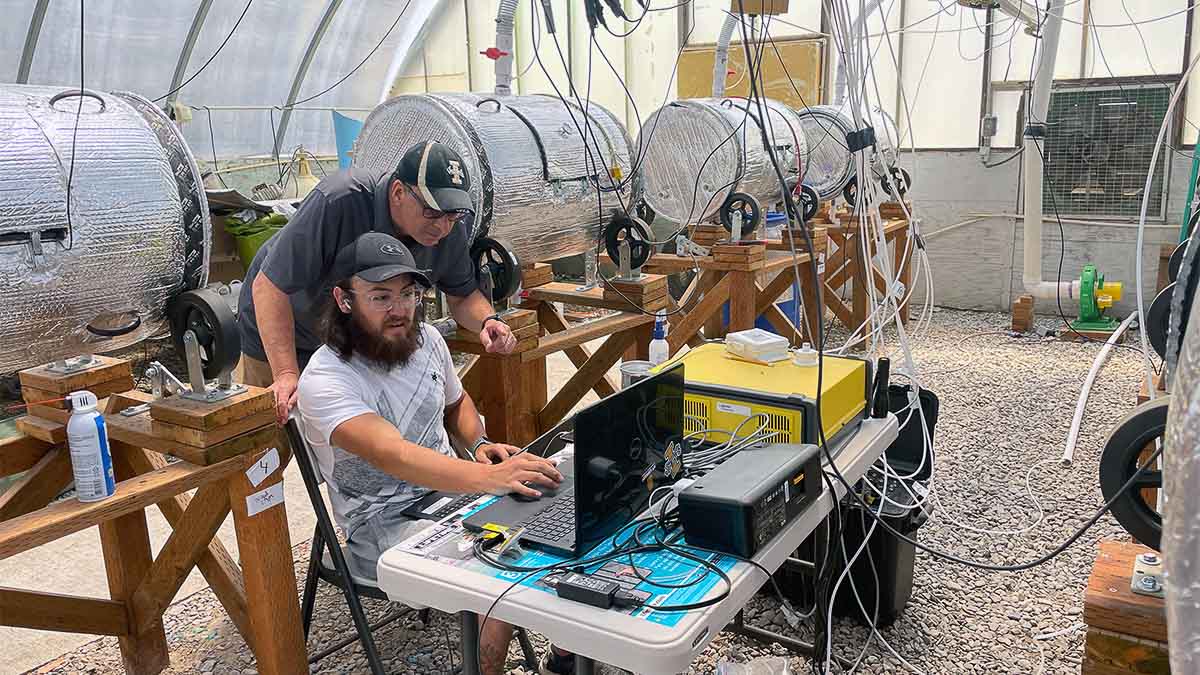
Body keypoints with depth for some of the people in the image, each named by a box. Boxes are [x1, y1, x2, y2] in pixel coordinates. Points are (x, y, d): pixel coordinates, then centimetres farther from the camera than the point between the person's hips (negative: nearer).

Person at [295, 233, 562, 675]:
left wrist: (478, 444, -2)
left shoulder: (426, 339, 1)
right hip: (386, 525, -6)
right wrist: (487, 477, -51)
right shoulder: (324, 381, -21)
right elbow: (393, 454, -37)